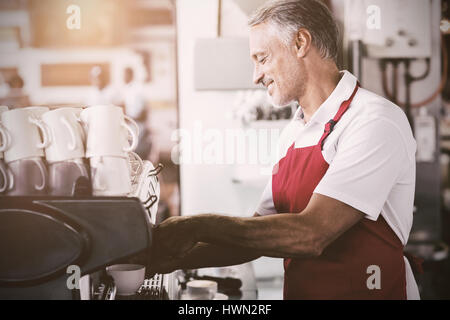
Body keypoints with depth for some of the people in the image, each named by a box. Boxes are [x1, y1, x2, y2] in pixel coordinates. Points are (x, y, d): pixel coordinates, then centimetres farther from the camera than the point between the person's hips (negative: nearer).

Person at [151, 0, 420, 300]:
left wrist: (200, 226, -15)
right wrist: (176, 259, 3)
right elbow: (262, 234, 13)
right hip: (299, 291, 6)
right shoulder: (295, 133, 12)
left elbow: (310, 235, -20)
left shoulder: (377, 122, -12)